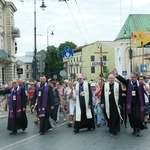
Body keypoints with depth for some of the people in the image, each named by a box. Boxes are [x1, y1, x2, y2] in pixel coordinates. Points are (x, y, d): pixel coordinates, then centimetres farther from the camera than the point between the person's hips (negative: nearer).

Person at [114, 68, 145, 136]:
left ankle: (138, 130, 6)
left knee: (138, 117, -6)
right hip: (130, 103, 2)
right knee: (131, 117, 7)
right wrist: (117, 75, -30)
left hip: (137, 103, -2)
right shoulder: (128, 82, 5)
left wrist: (143, 105, 0)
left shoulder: (140, 85, 1)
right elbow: (122, 79, -12)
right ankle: (134, 129, 21)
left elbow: (142, 95, 2)